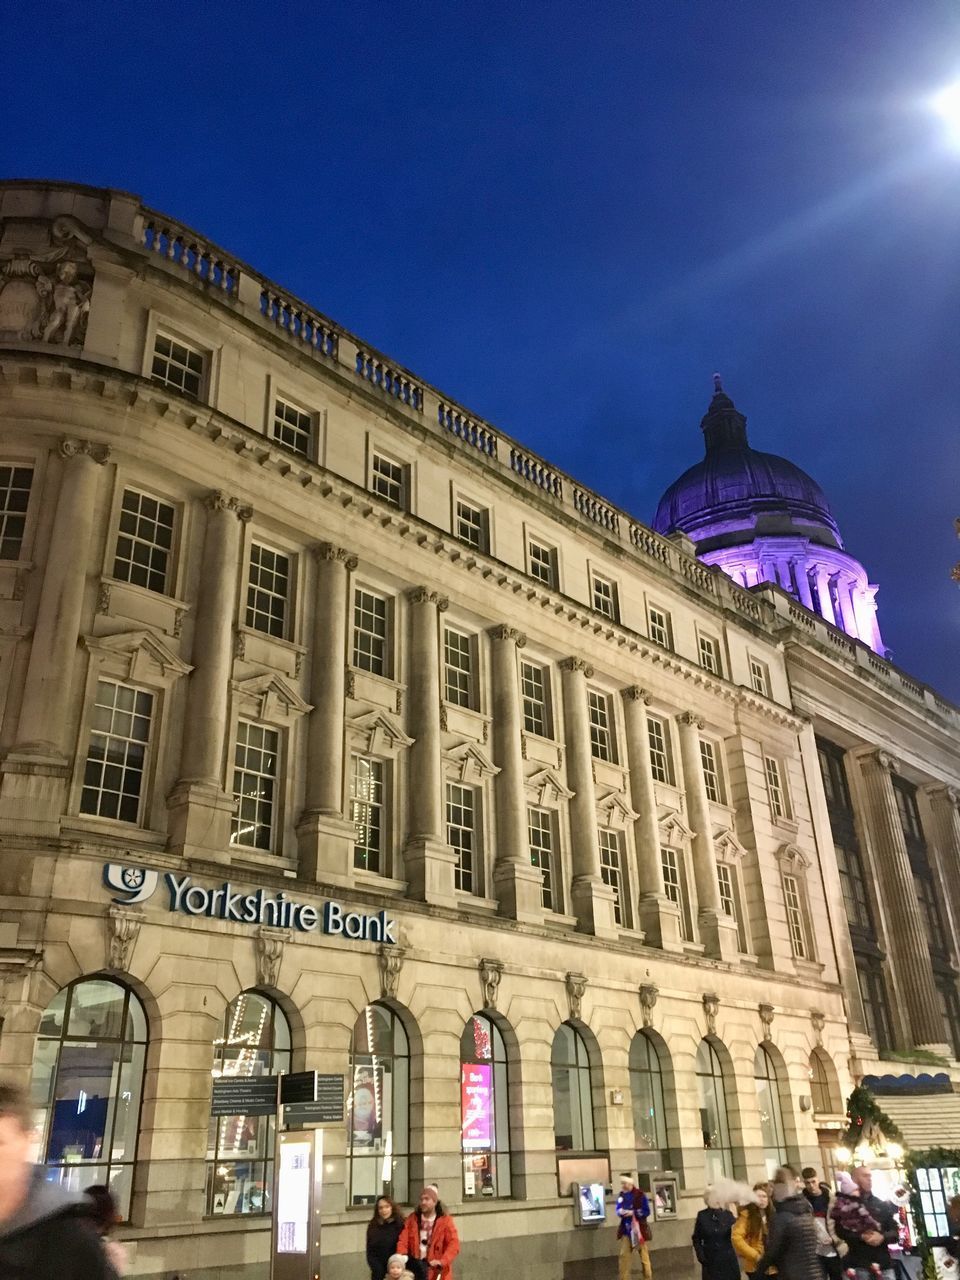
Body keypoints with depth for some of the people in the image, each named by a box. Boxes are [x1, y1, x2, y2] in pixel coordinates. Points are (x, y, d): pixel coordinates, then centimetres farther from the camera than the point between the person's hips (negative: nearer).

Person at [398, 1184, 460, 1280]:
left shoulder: (445, 1220, -1)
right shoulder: (412, 1219, 10)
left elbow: (454, 1244, -11)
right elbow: (403, 1240, 1)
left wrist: (442, 1261, -25)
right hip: (415, 1267, 3)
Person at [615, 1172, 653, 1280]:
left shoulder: (640, 1194, -11)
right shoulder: (621, 1195, 3)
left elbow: (646, 1211, -12)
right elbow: (618, 1210, 10)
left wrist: (633, 1213, -23)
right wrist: (620, 1212, -14)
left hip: (639, 1229, -3)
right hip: (626, 1229, 4)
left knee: (644, 1255, 9)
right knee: (623, 1255, -3)